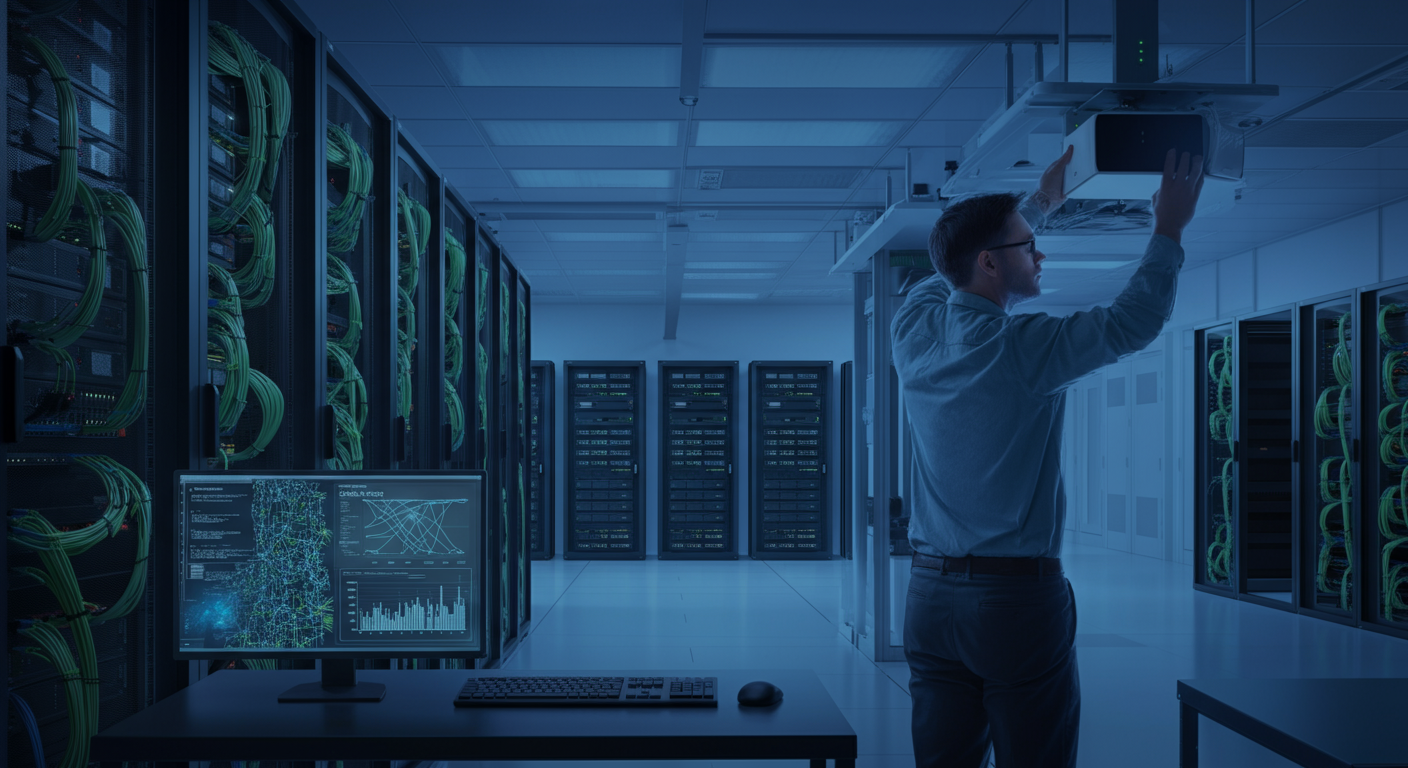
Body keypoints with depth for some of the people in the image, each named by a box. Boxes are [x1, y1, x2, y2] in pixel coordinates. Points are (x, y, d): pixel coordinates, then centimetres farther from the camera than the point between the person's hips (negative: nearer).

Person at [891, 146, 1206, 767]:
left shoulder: (914, 330, 2)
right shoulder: (1024, 348, -14)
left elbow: (956, 272, 23)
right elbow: (1134, 320, -2)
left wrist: (1039, 202, 30)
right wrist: (1169, 227, 11)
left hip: (931, 594, 6)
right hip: (1018, 598, -6)